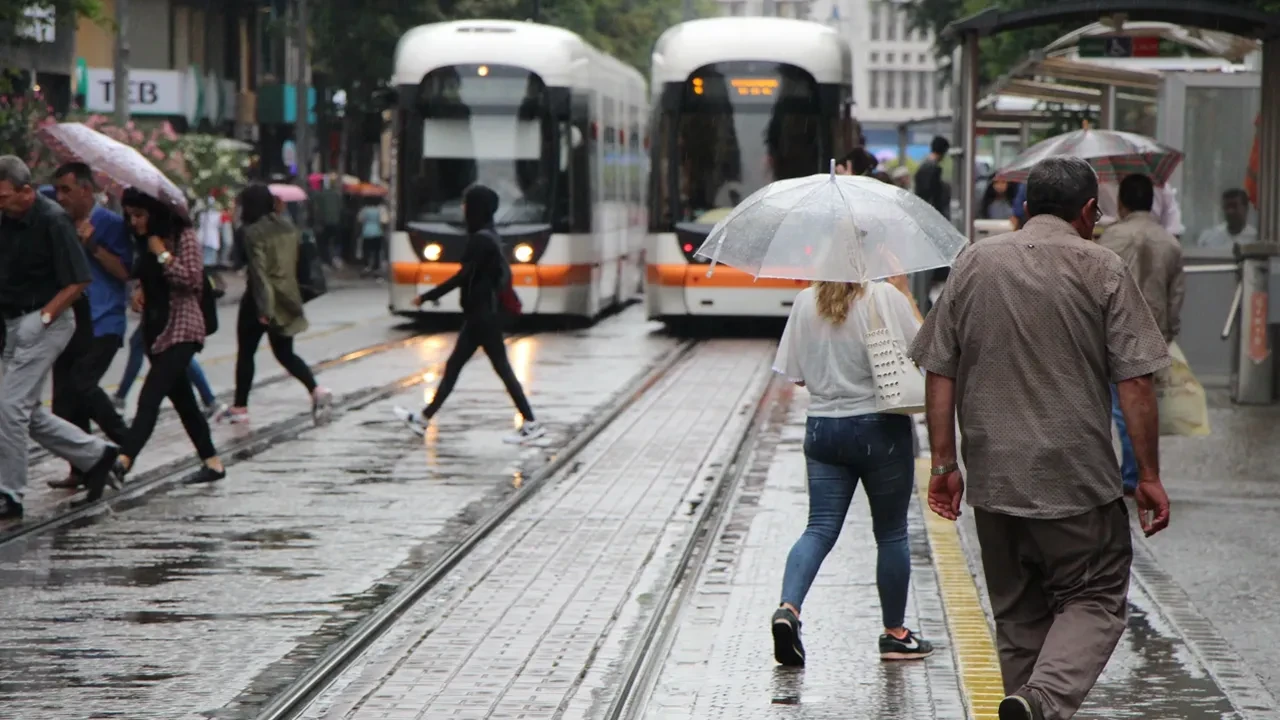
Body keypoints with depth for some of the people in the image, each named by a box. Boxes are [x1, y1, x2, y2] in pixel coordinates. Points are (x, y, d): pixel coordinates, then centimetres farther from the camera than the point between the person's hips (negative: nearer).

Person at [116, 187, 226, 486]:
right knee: (182, 401, 11)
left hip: (181, 329, -9)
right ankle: (212, 463, 19)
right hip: (155, 328, 9)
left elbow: (193, 279, -16)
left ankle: (122, 461, -30)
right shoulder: (144, 240, 14)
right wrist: (140, 291, 6)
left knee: (149, 397, -19)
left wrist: (162, 254, -16)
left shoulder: (183, 236, -8)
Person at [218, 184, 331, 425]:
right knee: (285, 353, 14)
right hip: (287, 299, 6)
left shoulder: (254, 233, -15)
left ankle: (240, 407, 14)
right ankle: (316, 390, -8)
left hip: (262, 300, -6)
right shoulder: (288, 228, 6)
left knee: (246, 353, 9)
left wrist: (263, 308, -24)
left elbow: (259, 271, -21)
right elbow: (295, 263, 10)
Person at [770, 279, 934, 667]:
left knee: (820, 527, 4)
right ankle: (895, 634, 20)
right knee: (891, 532, 10)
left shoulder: (805, 302, 0)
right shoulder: (885, 297, -13)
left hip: (822, 428, 3)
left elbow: (796, 374, 5)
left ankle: (788, 607, -19)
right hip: (880, 429, -3)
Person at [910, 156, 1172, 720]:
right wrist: (1148, 476, -2)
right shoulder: (1102, 269, -4)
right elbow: (1134, 382, -7)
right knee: (1095, 598, 5)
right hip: (1077, 477, -4)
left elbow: (939, 372, 5)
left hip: (994, 479, 4)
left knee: (1018, 612, 15)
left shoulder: (973, 263, 7)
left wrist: (944, 463, 10)